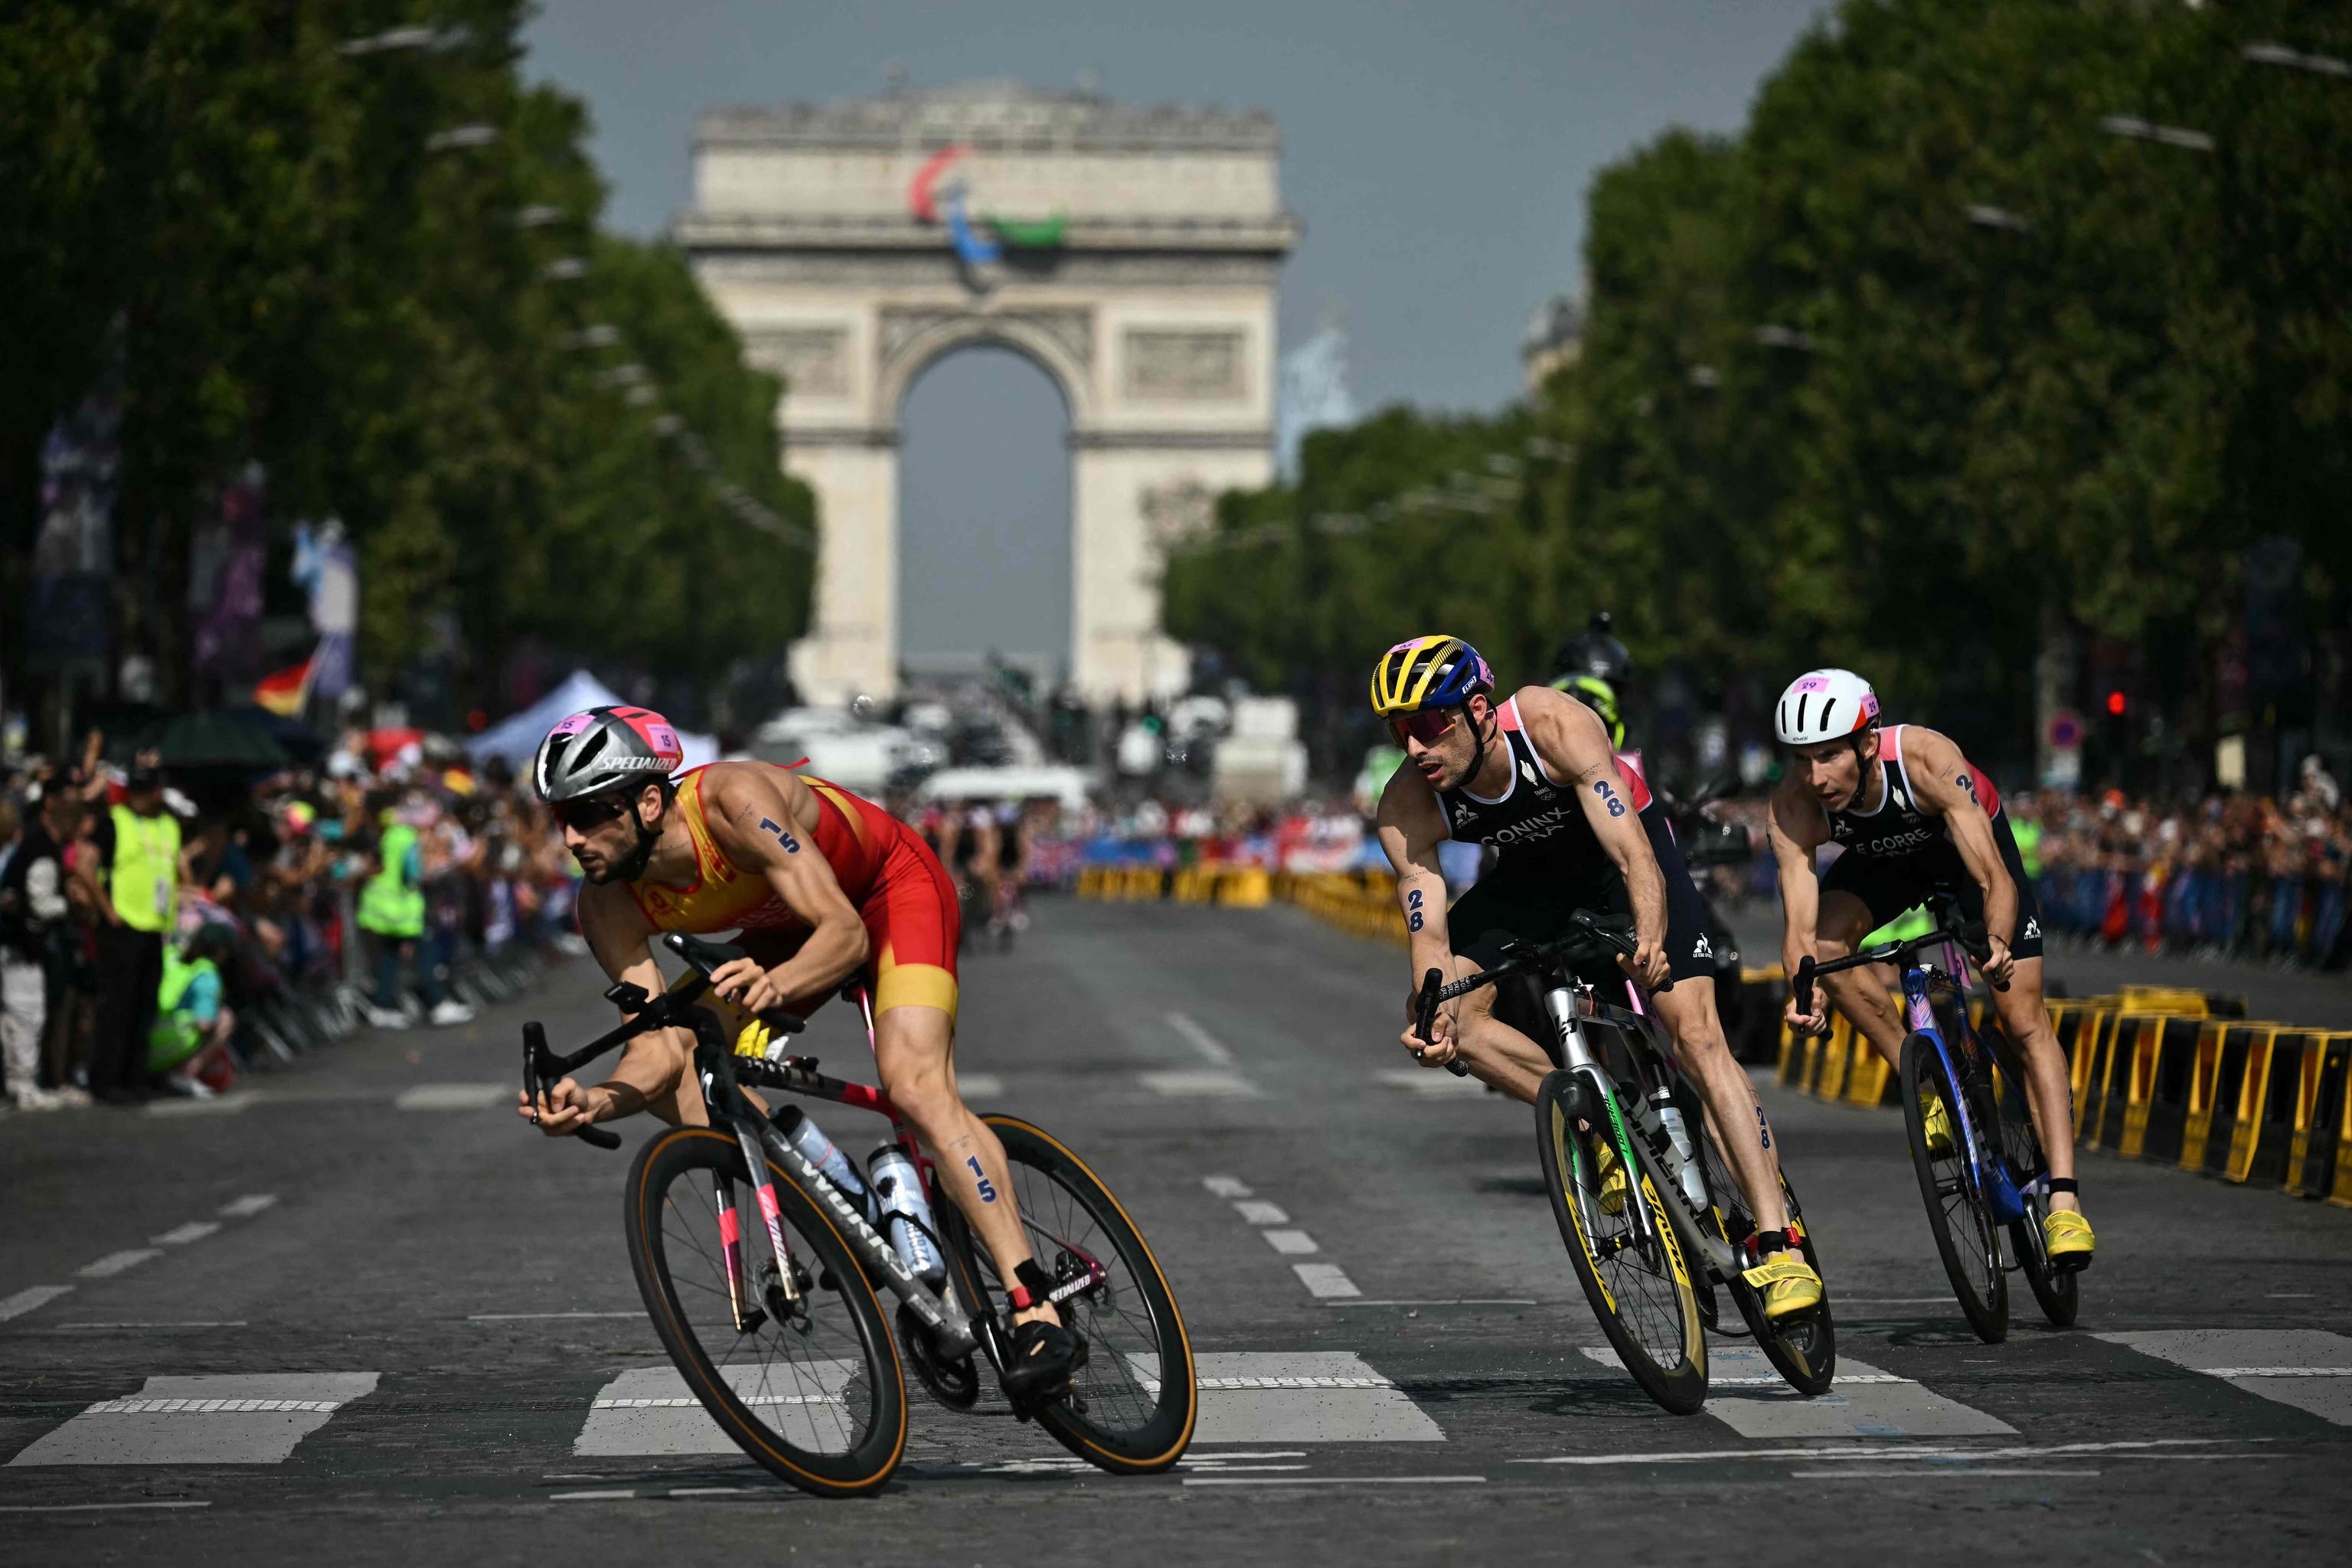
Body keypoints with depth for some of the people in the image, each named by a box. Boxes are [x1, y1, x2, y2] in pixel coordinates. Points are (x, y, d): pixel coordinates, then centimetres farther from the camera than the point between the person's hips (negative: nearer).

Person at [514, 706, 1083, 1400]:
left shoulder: (732, 798, -37)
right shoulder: (609, 907, -19)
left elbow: (846, 932, -39)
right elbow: (661, 1048, -22)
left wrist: (777, 983, -59)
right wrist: (595, 1102, -43)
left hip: (891, 887, -7)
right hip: (790, 924, 7)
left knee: (917, 1087, -28)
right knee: (674, 1082, -9)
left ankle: (1037, 1314, -31)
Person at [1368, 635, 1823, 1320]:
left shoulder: (1554, 725, -37)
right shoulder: (1406, 808, -26)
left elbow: (1634, 855, -43)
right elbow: (1429, 934, -27)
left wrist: (1651, 941, -61)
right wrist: (1433, 1015, -48)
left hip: (1618, 843, -4)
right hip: (1531, 871, 4)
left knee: (1696, 1034, -17)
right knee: (1451, 1017, -18)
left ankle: (1779, 1247, -20)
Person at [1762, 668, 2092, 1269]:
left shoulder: (1927, 761, -41)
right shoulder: (1792, 808, -33)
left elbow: (1994, 878, -45)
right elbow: (1800, 927, -37)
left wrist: (1998, 942, -64)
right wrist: (1806, 994, -57)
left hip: (1972, 842, -3)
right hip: (1883, 860, 3)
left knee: (2026, 1021, -11)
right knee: (1827, 945, -27)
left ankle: (2064, 1202, -13)